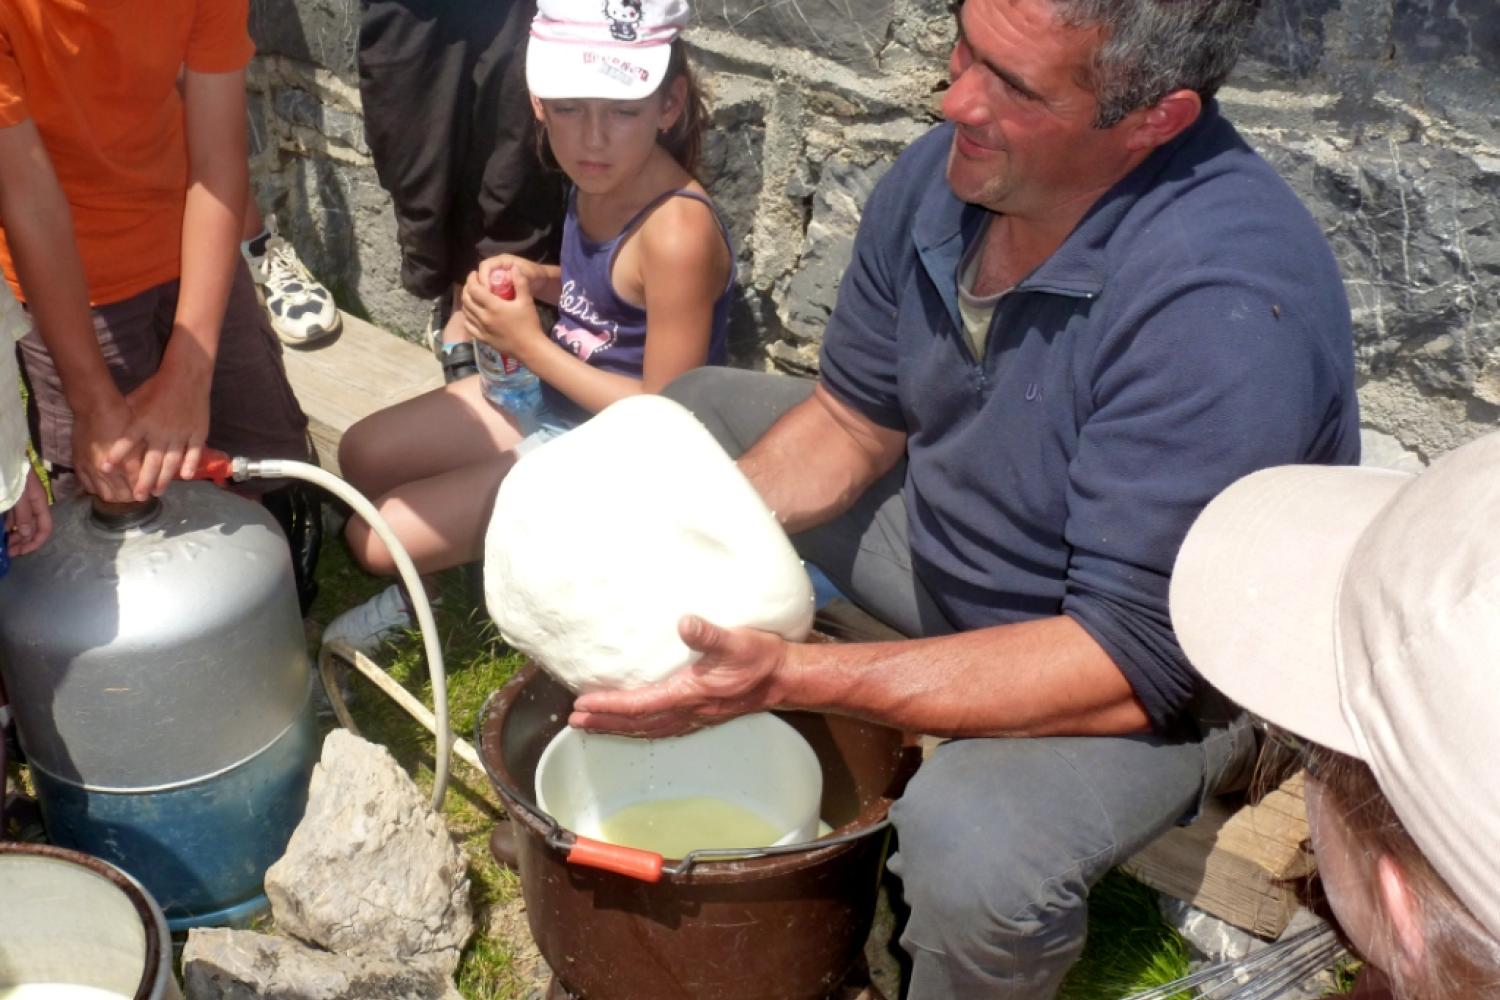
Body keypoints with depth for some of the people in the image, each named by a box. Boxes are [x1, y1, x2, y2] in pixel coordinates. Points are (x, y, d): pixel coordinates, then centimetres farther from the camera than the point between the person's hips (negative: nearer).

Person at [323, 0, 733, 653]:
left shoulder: (678, 230, -32)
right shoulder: (601, 177, -9)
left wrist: (530, 346, -24)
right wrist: (537, 281, -9)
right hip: (549, 396, 8)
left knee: (380, 536, -7)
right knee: (362, 455, 13)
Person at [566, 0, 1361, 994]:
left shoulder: (1225, 309, -37)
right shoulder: (955, 168, -15)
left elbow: (1133, 663, -34)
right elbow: (853, 419, -1)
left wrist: (791, 675, -38)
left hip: (1170, 670, -7)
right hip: (950, 534, 7)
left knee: (972, 844, -37)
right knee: (692, 414, 9)